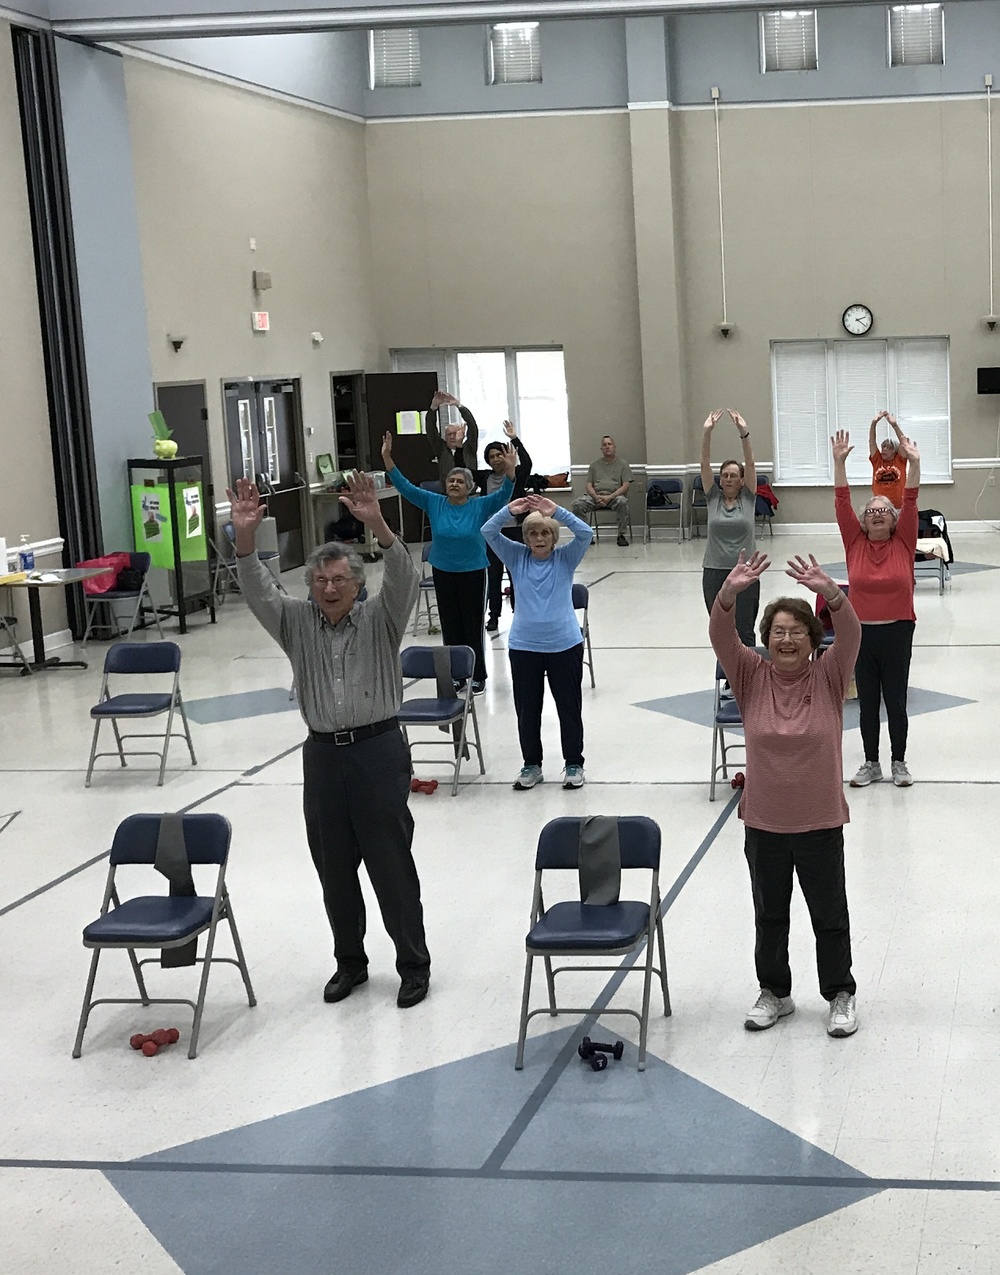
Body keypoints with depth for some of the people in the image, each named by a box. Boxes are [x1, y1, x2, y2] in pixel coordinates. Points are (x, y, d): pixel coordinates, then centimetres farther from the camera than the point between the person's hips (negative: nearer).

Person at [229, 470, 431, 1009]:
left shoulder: (379, 618, -1)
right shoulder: (297, 622, 6)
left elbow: (404, 579, -19)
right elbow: (258, 592, -9)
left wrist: (377, 526, -36)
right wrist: (245, 539, -26)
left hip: (378, 749, -4)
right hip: (322, 753, 4)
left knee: (391, 866, 2)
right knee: (333, 869, 11)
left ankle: (414, 965, 14)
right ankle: (349, 963, 27)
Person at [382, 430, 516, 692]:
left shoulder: (481, 506, -7)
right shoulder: (434, 503, -1)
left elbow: (504, 494, -20)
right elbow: (405, 487, -4)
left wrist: (510, 470, -38)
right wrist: (387, 458, -14)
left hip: (472, 572, -3)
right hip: (443, 572, 3)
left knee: (472, 625, 3)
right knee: (450, 625, 9)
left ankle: (477, 676, 12)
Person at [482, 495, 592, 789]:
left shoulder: (565, 558, -2)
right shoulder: (517, 557, 2)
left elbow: (585, 533, -18)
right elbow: (488, 533, -10)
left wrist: (556, 511, -30)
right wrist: (509, 511, -27)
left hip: (565, 644, -2)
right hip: (523, 646, 2)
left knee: (569, 707, 7)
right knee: (527, 709, 9)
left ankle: (574, 764, 22)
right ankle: (531, 765, 24)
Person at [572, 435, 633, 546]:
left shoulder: (622, 464, 13)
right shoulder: (595, 465, 21)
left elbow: (625, 486, 2)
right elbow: (589, 486, 13)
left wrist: (609, 497, -15)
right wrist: (596, 497, -11)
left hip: (615, 495, -2)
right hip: (596, 496, 2)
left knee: (622, 502, -38)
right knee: (577, 503, -27)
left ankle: (621, 535, -24)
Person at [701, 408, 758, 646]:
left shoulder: (748, 498, 3)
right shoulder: (713, 498, 6)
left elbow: (750, 464, -9)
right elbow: (705, 464, -4)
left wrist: (744, 433, -23)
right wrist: (706, 433, -16)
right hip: (714, 573, 2)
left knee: (744, 633, -3)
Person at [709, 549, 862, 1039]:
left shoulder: (828, 677, -6)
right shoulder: (752, 677, -3)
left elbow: (850, 635, -22)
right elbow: (721, 637, -18)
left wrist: (830, 593, -41)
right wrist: (729, 593, -37)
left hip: (820, 821, -2)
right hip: (763, 822, 2)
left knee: (829, 915, 11)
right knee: (769, 914, 16)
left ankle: (840, 994, 28)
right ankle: (774, 993, 33)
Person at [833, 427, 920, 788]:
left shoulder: (903, 543, -1)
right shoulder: (855, 543, 1)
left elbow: (910, 502, -11)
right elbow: (842, 503, -7)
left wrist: (914, 463, -21)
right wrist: (839, 462, -16)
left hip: (898, 632, -1)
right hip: (861, 632, 1)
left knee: (896, 701, 7)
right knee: (867, 702, 10)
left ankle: (899, 763, 22)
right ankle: (871, 764, 22)